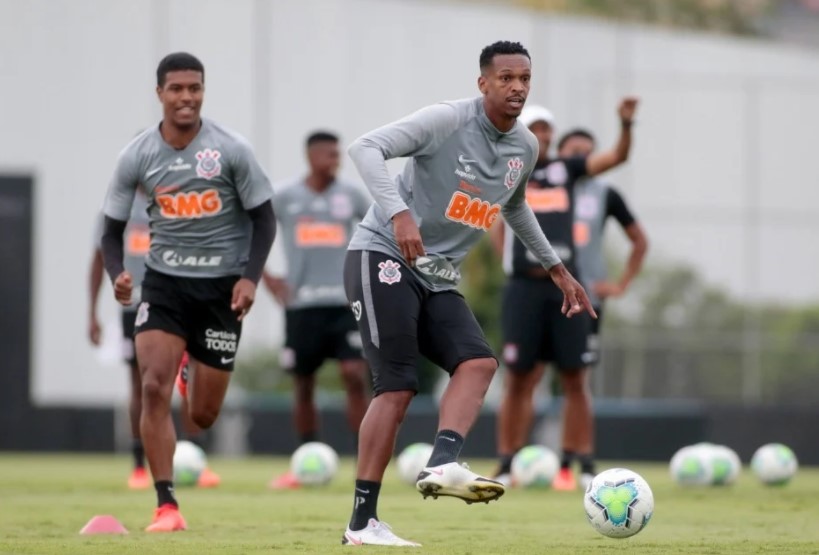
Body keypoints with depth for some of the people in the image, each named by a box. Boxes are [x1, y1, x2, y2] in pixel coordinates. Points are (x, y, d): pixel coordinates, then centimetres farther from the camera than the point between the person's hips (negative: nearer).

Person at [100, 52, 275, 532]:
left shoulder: (231, 150, -9)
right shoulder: (137, 157, -5)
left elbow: (264, 218, -2)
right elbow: (113, 228, 3)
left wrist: (251, 277, -16)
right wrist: (117, 274, -17)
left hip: (222, 285, -1)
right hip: (164, 281, 1)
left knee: (204, 414, 4)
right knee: (154, 387, -20)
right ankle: (167, 507, -12)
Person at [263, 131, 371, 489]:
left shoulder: (350, 196, 3)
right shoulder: (285, 199, 1)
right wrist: (266, 278, -1)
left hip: (345, 302, 0)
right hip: (302, 305, 0)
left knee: (355, 377, -13)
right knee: (303, 386, 7)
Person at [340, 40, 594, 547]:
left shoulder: (526, 148, 9)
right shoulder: (448, 120, -14)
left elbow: (514, 205, 30)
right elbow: (366, 148, -22)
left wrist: (557, 268, 32)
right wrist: (399, 213, -36)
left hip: (438, 279, 8)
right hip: (384, 258, -8)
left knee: (479, 362, -16)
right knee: (397, 386, -15)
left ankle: (442, 465, -32)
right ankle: (362, 522, -15)